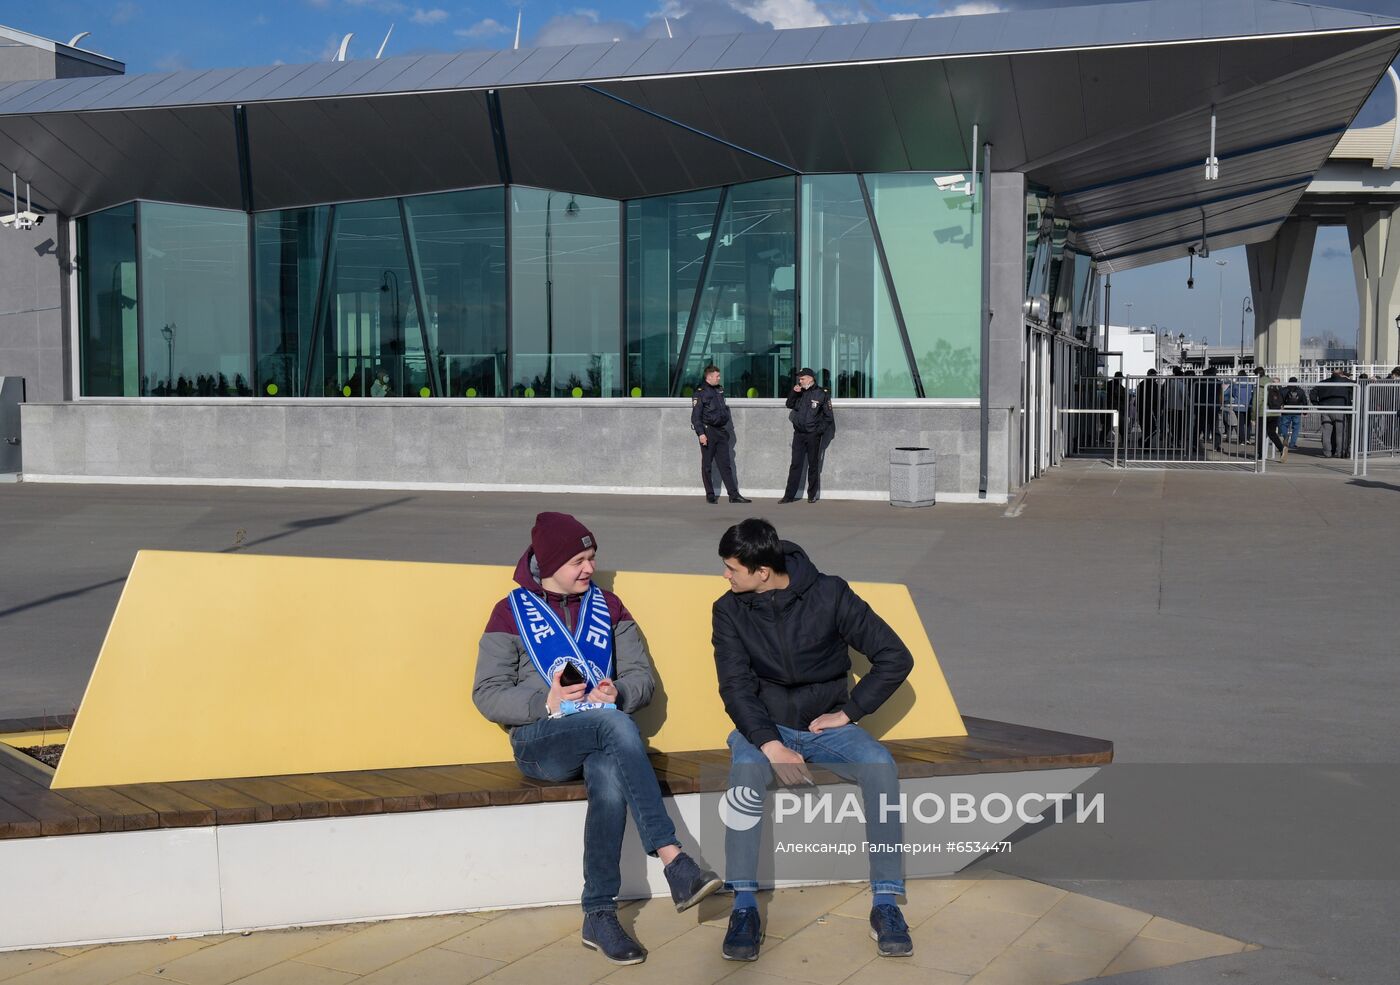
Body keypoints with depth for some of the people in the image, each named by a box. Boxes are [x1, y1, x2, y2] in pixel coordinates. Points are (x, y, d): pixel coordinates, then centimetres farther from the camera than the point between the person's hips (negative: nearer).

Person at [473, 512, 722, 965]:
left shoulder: (607, 606, 17)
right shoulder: (512, 612, 7)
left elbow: (643, 676, 12)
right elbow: (486, 694, 0)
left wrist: (617, 693, -11)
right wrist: (545, 701, -16)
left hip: (603, 738, 3)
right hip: (540, 743, -3)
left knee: (610, 778, -37)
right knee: (617, 725, -36)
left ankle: (599, 915, -30)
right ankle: (673, 861, -41)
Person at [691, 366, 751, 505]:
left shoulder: (720, 390, 14)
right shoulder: (700, 392, -8)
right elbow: (695, 416, -12)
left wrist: (725, 428, 21)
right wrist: (701, 433, -19)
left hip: (721, 431, 7)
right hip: (708, 431, -7)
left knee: (725, 464, 4)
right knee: (707, 465, 3)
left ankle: (733, 494, 1)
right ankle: (710, 495, 10)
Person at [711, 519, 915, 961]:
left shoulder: (829, 595, -10)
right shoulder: (729, 610, -4)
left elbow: (896, 658, -7)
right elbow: (736, 687, -11)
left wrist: (848, 712, -9)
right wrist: (771, 746, -26)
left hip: (827, 725, 0)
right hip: (764, 727, 0)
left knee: (880, 765, -30)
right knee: (746, 766, -35)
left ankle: (886, 903, -23)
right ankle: (744, 905, -30)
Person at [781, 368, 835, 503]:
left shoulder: (821, 394, -4)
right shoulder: (799, 393, 9)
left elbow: (828, 416, -2)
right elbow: (790, 405, 12)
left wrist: (820, 430, -9)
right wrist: (793, 393, -4)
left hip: (813, 435, -4)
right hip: (799, 434, 4)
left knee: (813, 465, 5)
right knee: (795, 464, 2)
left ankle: (812, 495, 12)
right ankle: (789, 495, 2)